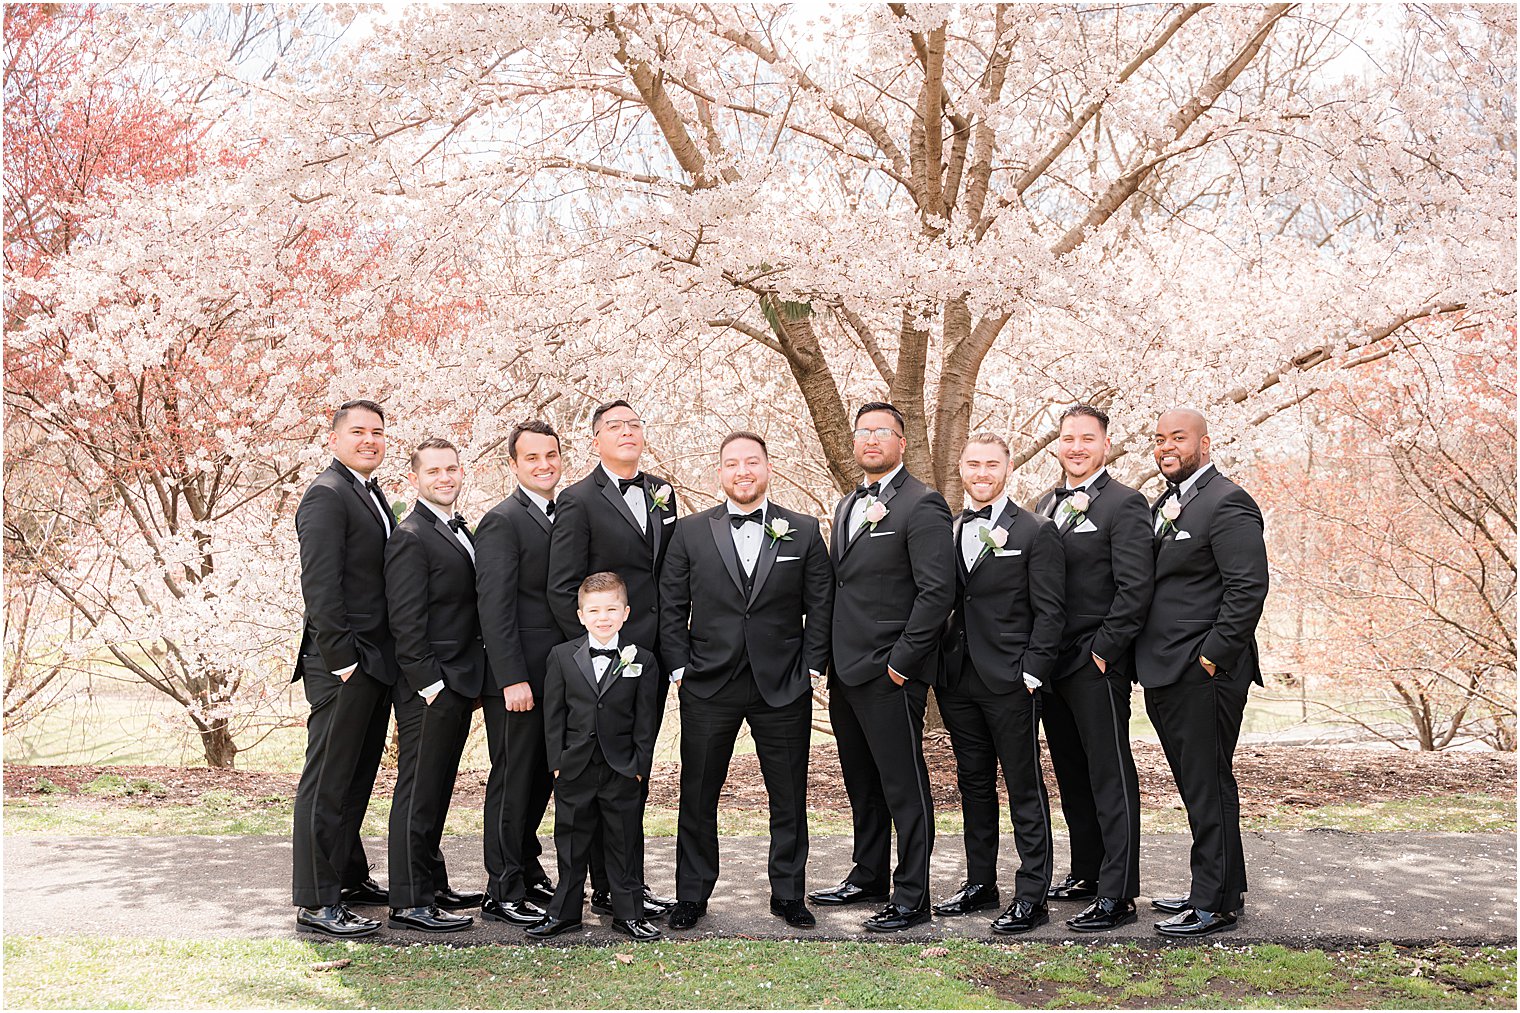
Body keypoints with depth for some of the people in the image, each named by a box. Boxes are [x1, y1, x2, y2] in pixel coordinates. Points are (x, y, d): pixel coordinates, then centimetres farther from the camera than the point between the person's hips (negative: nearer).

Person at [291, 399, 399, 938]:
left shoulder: (372, 495, 17)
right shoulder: (326, 495, -12)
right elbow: (319, 586, -19)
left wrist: (382, 658, 13)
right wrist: (342, 660, -20)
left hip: (375, 662, 9)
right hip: (343, 667, -9)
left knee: (357, 778, 18)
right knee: (327, 783, -2)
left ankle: (349, 877, 31)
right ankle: (316, 903, 5)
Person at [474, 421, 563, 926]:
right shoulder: (502, 521, -11)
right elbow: (495, 607, -17)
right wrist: (513, 679, -22)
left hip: (557, 675, 8)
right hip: (518, 678, -8)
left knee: (540, 779, 17)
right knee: (512, 782, 1)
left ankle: (528, 870, 31)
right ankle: (503, 894, 10)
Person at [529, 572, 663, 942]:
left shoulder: (643, 660, -2)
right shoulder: (562, 656, 1)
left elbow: (646, 720, 0)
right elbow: (553, 713, 2)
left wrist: (639, 766, -5)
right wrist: (557, 761, -3)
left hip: (623, 771, -1)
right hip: (574, 769, 1)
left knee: (624, 842, 7)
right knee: (571, 841, 11)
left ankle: (629, 914, 19)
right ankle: (564, 911, 24)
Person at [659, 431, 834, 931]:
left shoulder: (804, 531, 3)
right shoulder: (690, 532, 4)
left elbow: (820, 605, 4)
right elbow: (670, 607, 4)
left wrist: (811, 667, -2)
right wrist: (680, 668, -2)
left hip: (783, 687, 0)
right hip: (708, 686, 0)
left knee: (789, 797, 8)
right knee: (697, 796, 8)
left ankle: (788, 893, 23)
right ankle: (692, 895, 22)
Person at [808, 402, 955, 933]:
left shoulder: (922, 505, -10)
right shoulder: (848, 506, 17)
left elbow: (937, 590, -16)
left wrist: (901, 660, -17)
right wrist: (833, 654, 13)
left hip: (890, 673, -8)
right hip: (845, 670, 9)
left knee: (904, 787, -1)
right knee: (861, 784, 18)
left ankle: (911, 898, 8)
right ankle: (868, 877, 31)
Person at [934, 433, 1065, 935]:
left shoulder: (1036, 532, -3)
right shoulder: (947, 531, 11)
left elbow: (1048, 612, -6)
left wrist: (1033, 672, -13)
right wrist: (939, 665, 6)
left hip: (1011, 682, -5)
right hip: (958, 681, 6)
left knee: (1024, 789, 1)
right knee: (974, 784, 14)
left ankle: (1031, 895, 8)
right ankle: (980, 882, 26)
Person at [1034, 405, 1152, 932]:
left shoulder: (1124, 504, -8)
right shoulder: (1046, 504, 15)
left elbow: (1135, 589, -14)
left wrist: (1103, 651, -15)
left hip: (1097, 665, -7)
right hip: (1051, 662, 7)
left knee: (1110, 778, -2)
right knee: (1071, 775, 14)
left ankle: (1117, 894, 3)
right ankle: (1087, 871, 27)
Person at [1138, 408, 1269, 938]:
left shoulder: (1227, 503, -11)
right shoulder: (1162, 505, 17)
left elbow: (1248, 588, -17)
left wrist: (1212, 656, -17)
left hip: (1204, 675, -9)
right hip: (1167, 675, 9)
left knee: (1208, 786, -2)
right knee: (1198, 787, 16)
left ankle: (1214, 904, 8)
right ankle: (1221, 887, 27)